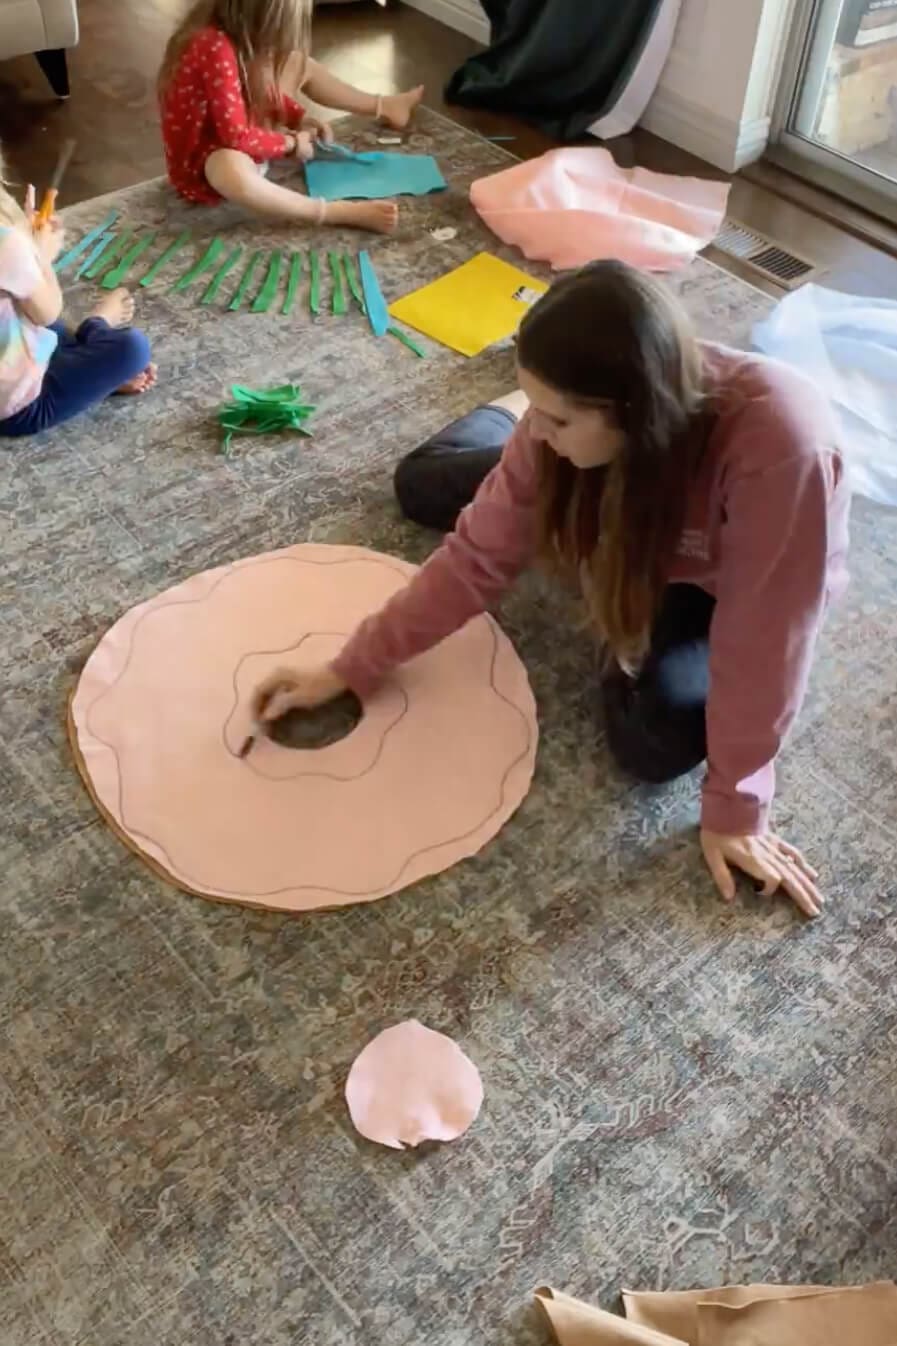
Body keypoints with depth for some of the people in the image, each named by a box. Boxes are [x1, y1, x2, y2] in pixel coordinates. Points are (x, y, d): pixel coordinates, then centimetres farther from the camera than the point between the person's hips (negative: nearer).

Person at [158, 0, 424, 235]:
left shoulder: (235, 31, -7)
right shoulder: (216, 49, -33)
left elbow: (259, 89, 11)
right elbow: (238, 137, -31)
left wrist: (298, 118, 0)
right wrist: (291, 144, -17)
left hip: (238, 131, 10)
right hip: (202, 154, -10)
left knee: (301, 64, 14)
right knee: (233, 172, -46)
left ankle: (383, 107, 29)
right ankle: (342, 213, -42)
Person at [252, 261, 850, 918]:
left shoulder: (779, 446, -46)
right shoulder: (568, 417, -30)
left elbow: (764, 642, -38)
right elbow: (480, 554, -22)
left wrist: (736, 807, -29)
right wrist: (349, 669, -23)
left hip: (731, 587, -2)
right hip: (636, 532, 3)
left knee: (656, 740, -26)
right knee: (423, 485, 2)